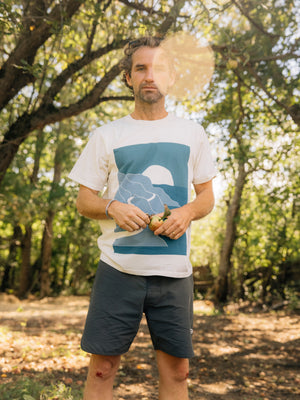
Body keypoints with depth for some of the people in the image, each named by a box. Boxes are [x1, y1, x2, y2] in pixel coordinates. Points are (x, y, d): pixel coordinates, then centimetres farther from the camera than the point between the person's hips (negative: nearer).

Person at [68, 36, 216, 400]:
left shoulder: (192, 134, 10)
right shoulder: (106, 136, 6)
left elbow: (207, 195, 14)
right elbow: (83, 200, 9)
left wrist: (188, 211, -8)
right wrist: (113, 207, -13)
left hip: (174, 271, 1)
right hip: (119, 267, -1)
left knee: (177, 370, 7)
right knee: (101, 368, 3)